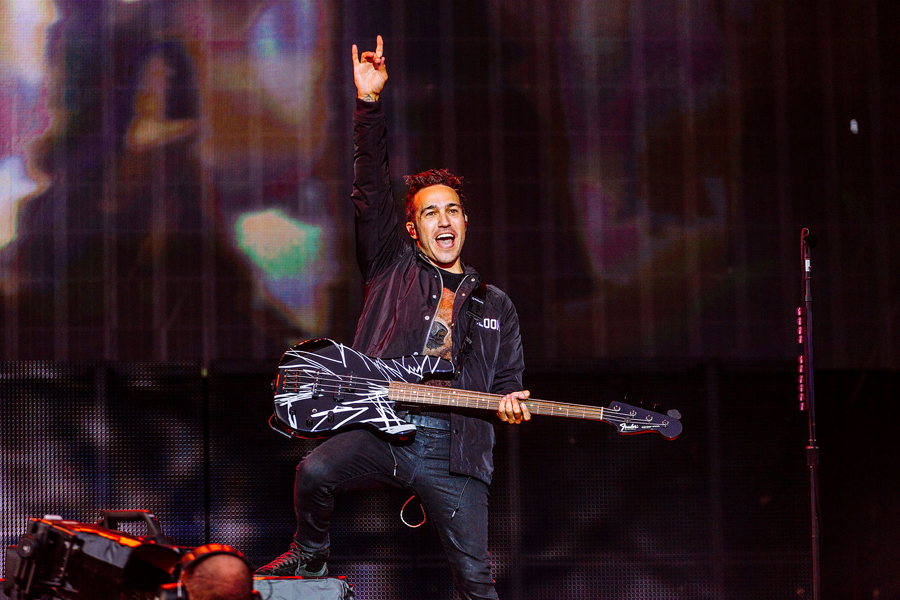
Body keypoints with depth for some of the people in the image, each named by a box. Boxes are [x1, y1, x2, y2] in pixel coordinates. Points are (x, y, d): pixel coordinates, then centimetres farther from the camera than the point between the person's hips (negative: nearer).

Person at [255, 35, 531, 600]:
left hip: (453, 451, 1)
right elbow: (371, 188, 3)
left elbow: (507, 383, 23)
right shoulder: (393, 267, 13)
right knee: (316, 471, -29)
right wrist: (370, 103, -6)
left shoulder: (495, 305, 20)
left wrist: (510, 402, -3)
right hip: (380, 430, -1)